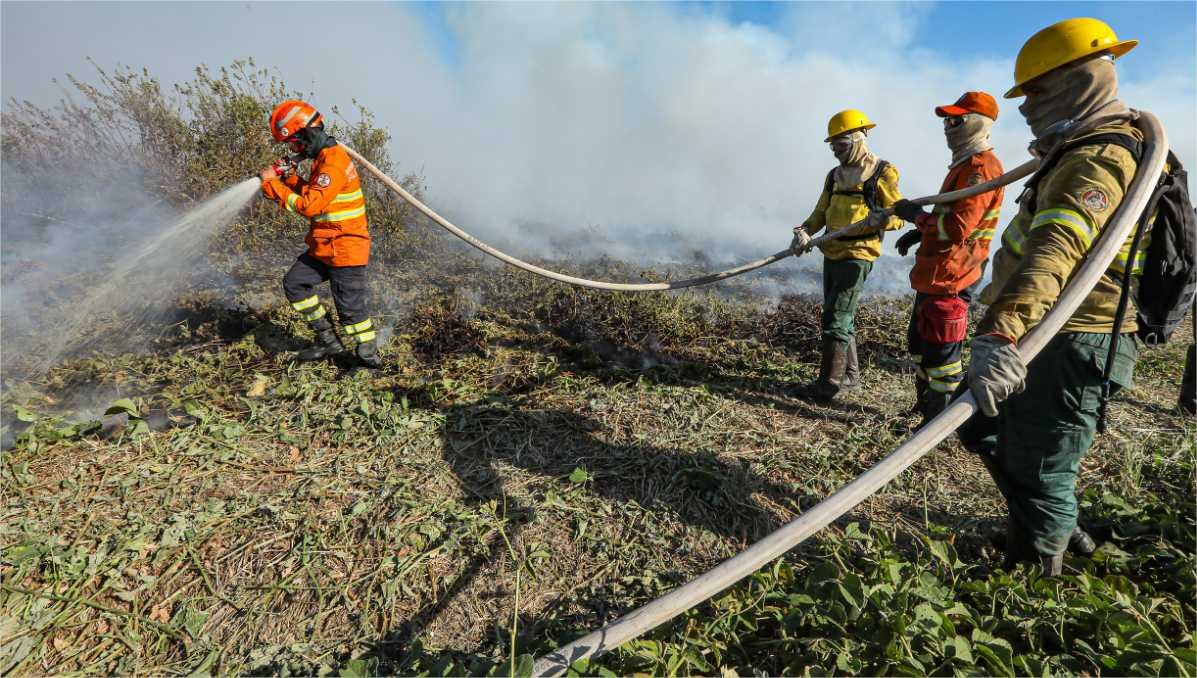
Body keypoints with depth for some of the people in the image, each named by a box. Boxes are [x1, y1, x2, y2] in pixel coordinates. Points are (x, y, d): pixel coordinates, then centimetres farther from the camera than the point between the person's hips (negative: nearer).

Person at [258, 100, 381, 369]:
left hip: (345, 248, -10)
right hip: (324, 246, 10)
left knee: (349, 305, -4)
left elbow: (309, 205, -22)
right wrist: (288, 177, 5)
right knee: (295, 283, 13)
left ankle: (369, 354, 12)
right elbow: (313, 194, 20)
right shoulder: (323, 157, 13)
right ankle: (328, 340, 20)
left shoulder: (333, 163, -19)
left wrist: (273, 185, -13)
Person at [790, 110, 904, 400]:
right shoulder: (834, 175, 15)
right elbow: (820, 214, 12)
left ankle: (829, 383, -7)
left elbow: (898, 215, -7)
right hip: (832, 255, 8)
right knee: (842, 318, 13)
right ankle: (850, 374, 25)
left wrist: (880, 220, -30)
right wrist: (804, 232, -8)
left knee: (836, 319, -11)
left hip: (856, 256, -7)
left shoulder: (881, 173, -5)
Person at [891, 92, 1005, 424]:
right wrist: (919, 232, 16)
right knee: (920, 341, 19)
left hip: (950, 276, -11)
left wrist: (915, 214, -14)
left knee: (940, 350, -2)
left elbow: (957, 227, -25)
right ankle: (926, 406, 34)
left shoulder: (981, 167, -16)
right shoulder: (966, 164, 18)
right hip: (935, 272, 11)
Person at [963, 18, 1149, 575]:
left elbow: (1055, 252, -41)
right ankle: (1059, 529, 41)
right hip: (1050, 335, 11)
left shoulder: (1096, 162, -21)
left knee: (1038, 471, -1)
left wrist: (1000, 333, -53)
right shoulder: (1086, 149, 14)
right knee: (986, 432, 23)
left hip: (1073, 346, -11)